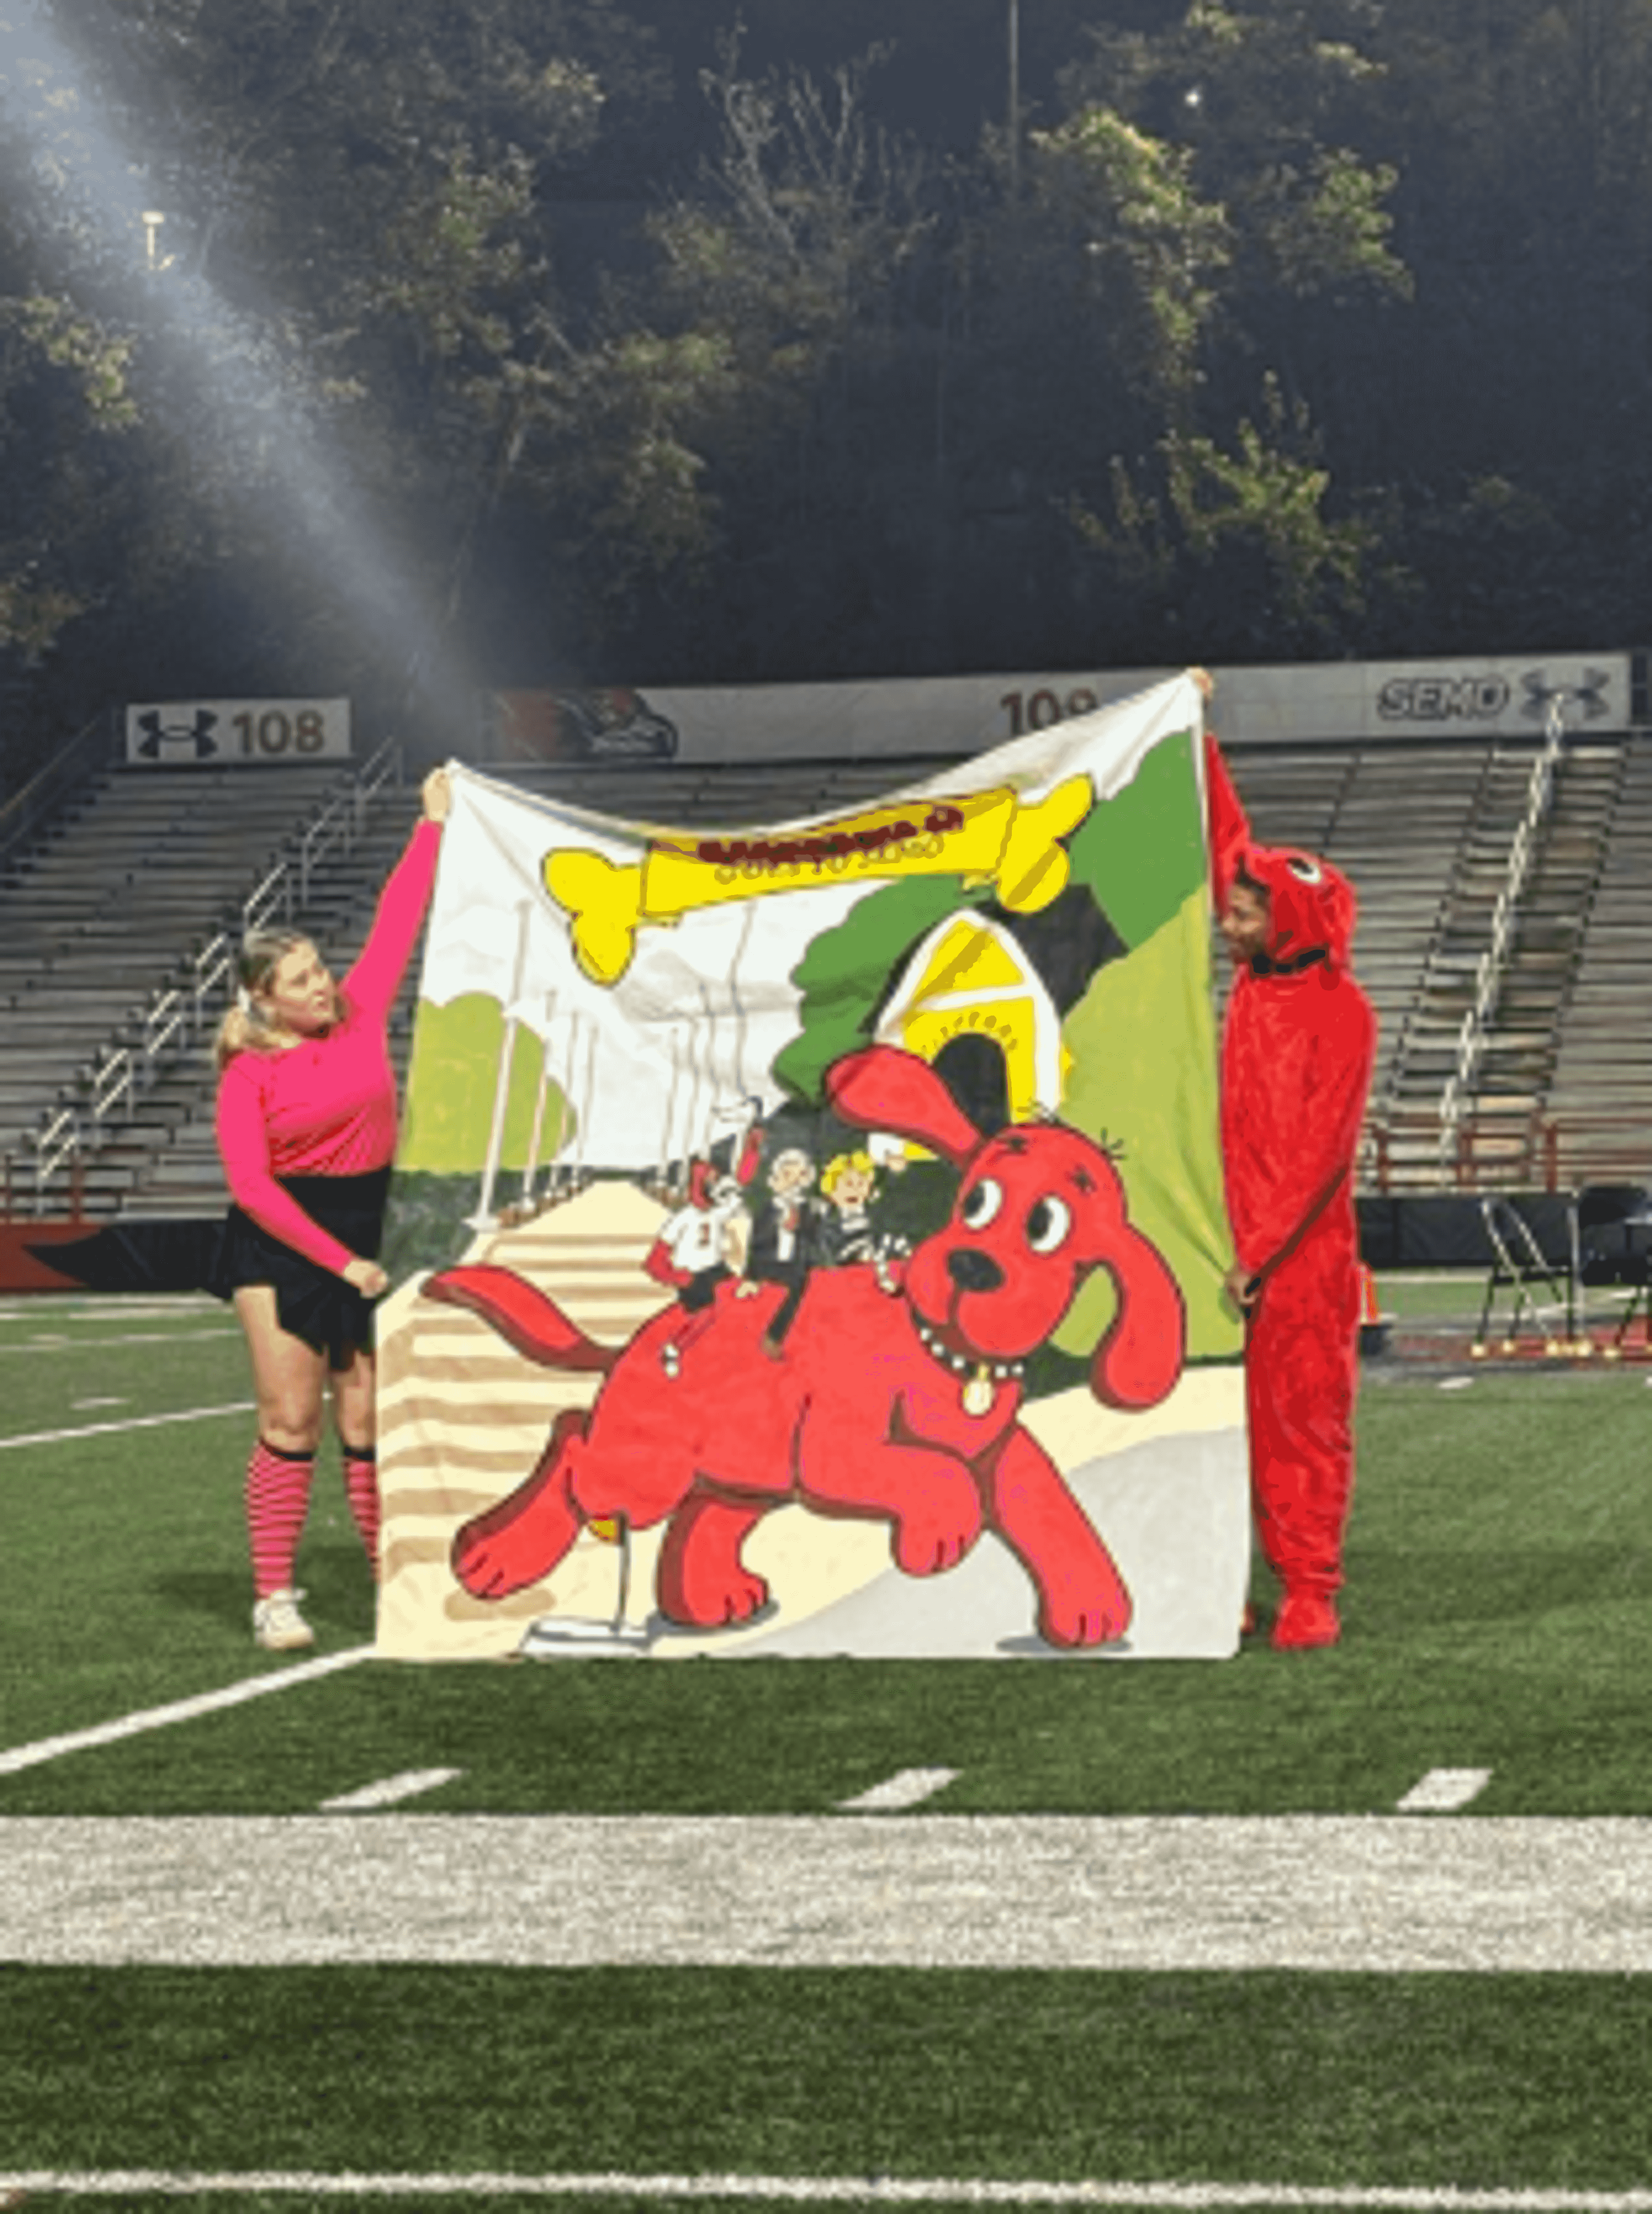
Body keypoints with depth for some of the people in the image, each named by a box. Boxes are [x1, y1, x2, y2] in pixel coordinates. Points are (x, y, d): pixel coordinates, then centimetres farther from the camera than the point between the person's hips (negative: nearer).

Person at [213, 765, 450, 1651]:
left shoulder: (362, 1014, 3)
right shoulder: (248, 1075, -7)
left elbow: (397, 920, 11)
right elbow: (251, 1185, -12)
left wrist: (432, 825, 14)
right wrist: (339, 1261, -15)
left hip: (368, 1232, 3)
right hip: (282, 1246, -3)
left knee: (368, 1423, 4)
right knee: (290, 1421, -5)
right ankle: (274, 1597, -1)